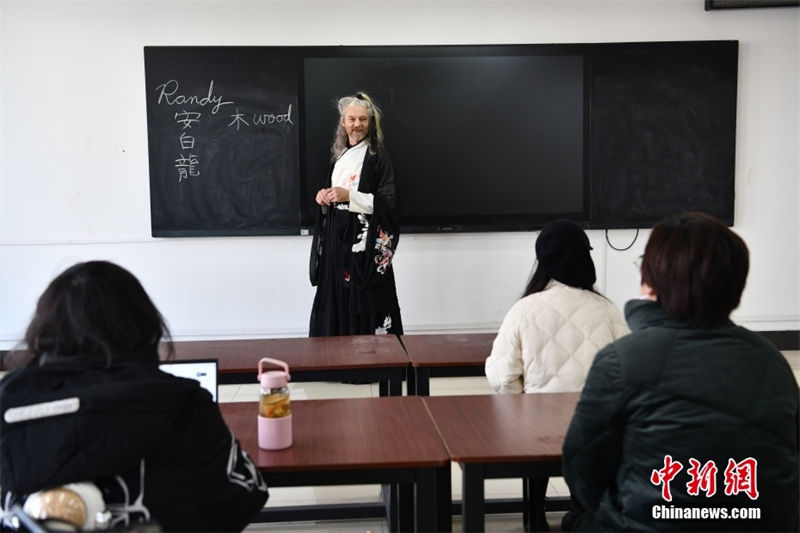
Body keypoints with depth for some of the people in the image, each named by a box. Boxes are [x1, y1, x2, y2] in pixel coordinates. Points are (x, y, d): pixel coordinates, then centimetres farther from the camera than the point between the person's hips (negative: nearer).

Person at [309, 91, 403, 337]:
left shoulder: (378, 155, -6)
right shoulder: (339, 154, 14)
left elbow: (388, 201, -13)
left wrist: (349, 196, -19)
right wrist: (325, 197, 1)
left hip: (364, 241, -6)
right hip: (337, 237, 6)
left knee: (363, 305, -6)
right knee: (336, 299, 5)